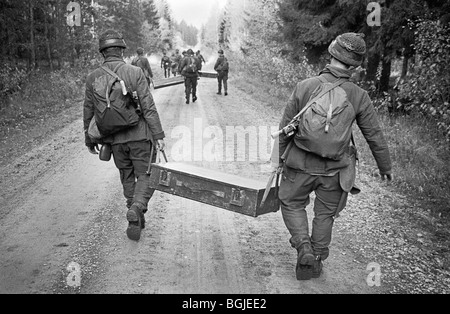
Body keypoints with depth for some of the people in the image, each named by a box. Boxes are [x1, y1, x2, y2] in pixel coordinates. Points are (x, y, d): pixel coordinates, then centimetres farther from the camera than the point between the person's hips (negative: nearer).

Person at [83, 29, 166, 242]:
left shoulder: (92, 78, 1)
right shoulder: (135, 73, -10)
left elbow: (88, 112, 7)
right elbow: (148, 107, -13)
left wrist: (89, 139, 18)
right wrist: (159, 135, -8)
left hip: (114, 139, 4)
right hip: (139, 136, -3)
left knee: (127, 177, 19)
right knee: (145, 176, 7)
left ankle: (136, 218, 24)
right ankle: (136, 210, -17)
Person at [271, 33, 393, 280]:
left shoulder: (305, 86, -13)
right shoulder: (359, 97, -11)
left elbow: (286, 127, -6)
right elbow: (375, 137, -2)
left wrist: (279, 158, 10)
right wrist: (385, 167, 13)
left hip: (301, 164, -1)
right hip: (335, 170, 1)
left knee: (292, 204, 22)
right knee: (325, 214, 18)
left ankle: (303, 247, 4)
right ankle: (315, 263, 30)